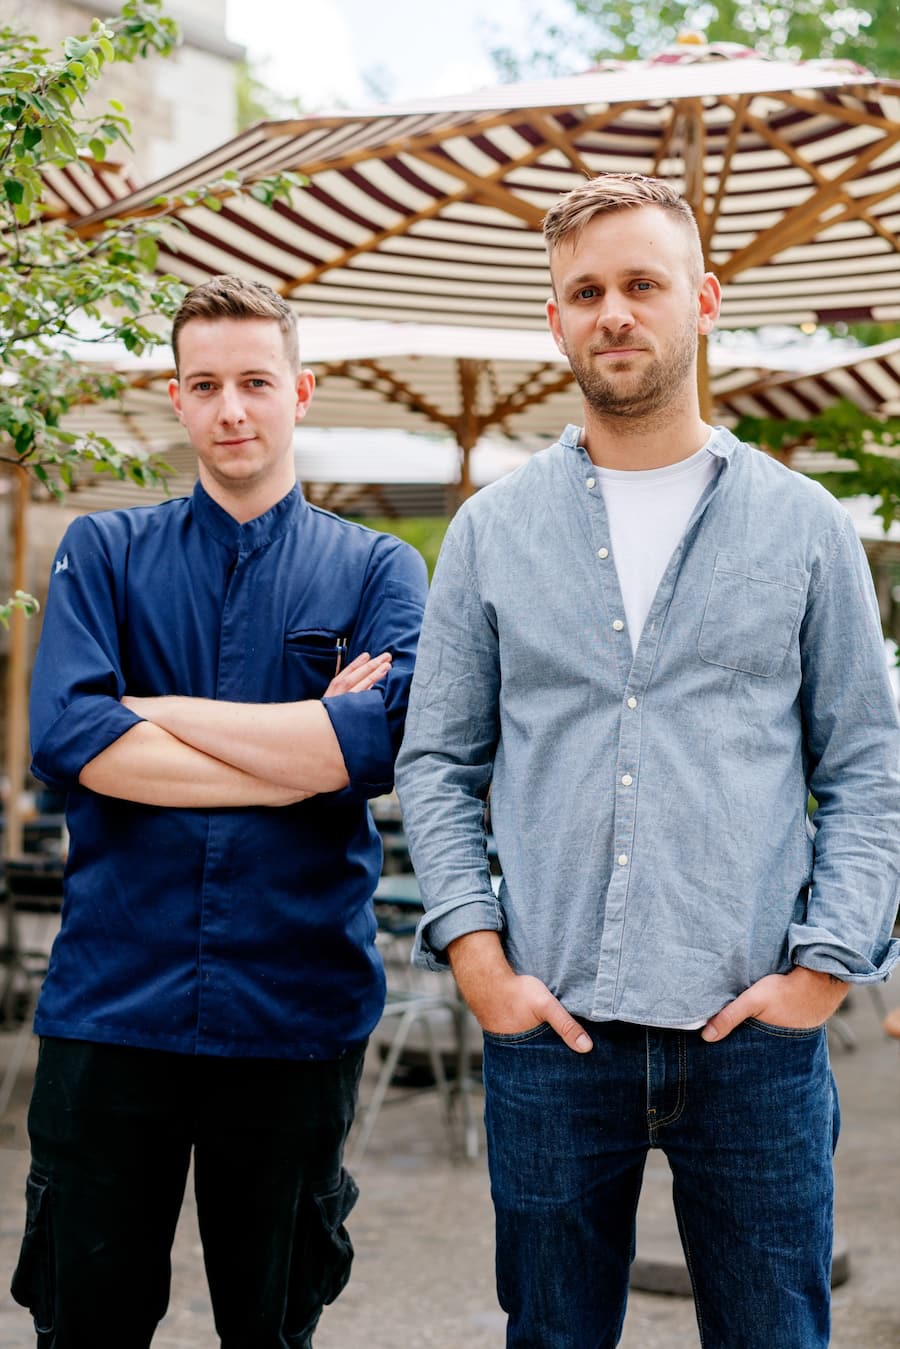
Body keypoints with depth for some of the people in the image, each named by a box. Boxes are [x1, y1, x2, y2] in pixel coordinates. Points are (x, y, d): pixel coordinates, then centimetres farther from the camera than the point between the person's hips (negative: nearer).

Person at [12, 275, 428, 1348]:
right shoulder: (104, 553, 7)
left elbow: (380, 738, -13)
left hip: (298, 1008, 0)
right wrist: (307, 749, -12)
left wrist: (163, 710, -9)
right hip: (111, 1004, 0)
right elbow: (67, 739, -11)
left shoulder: (377, 569, 6)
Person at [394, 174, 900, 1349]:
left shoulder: (804, 526, 6)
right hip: (552, 1030, 1)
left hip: (755, 1032, -1)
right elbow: (437, 761, 8)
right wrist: (477, 957, -3)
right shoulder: (492, 532, 8)